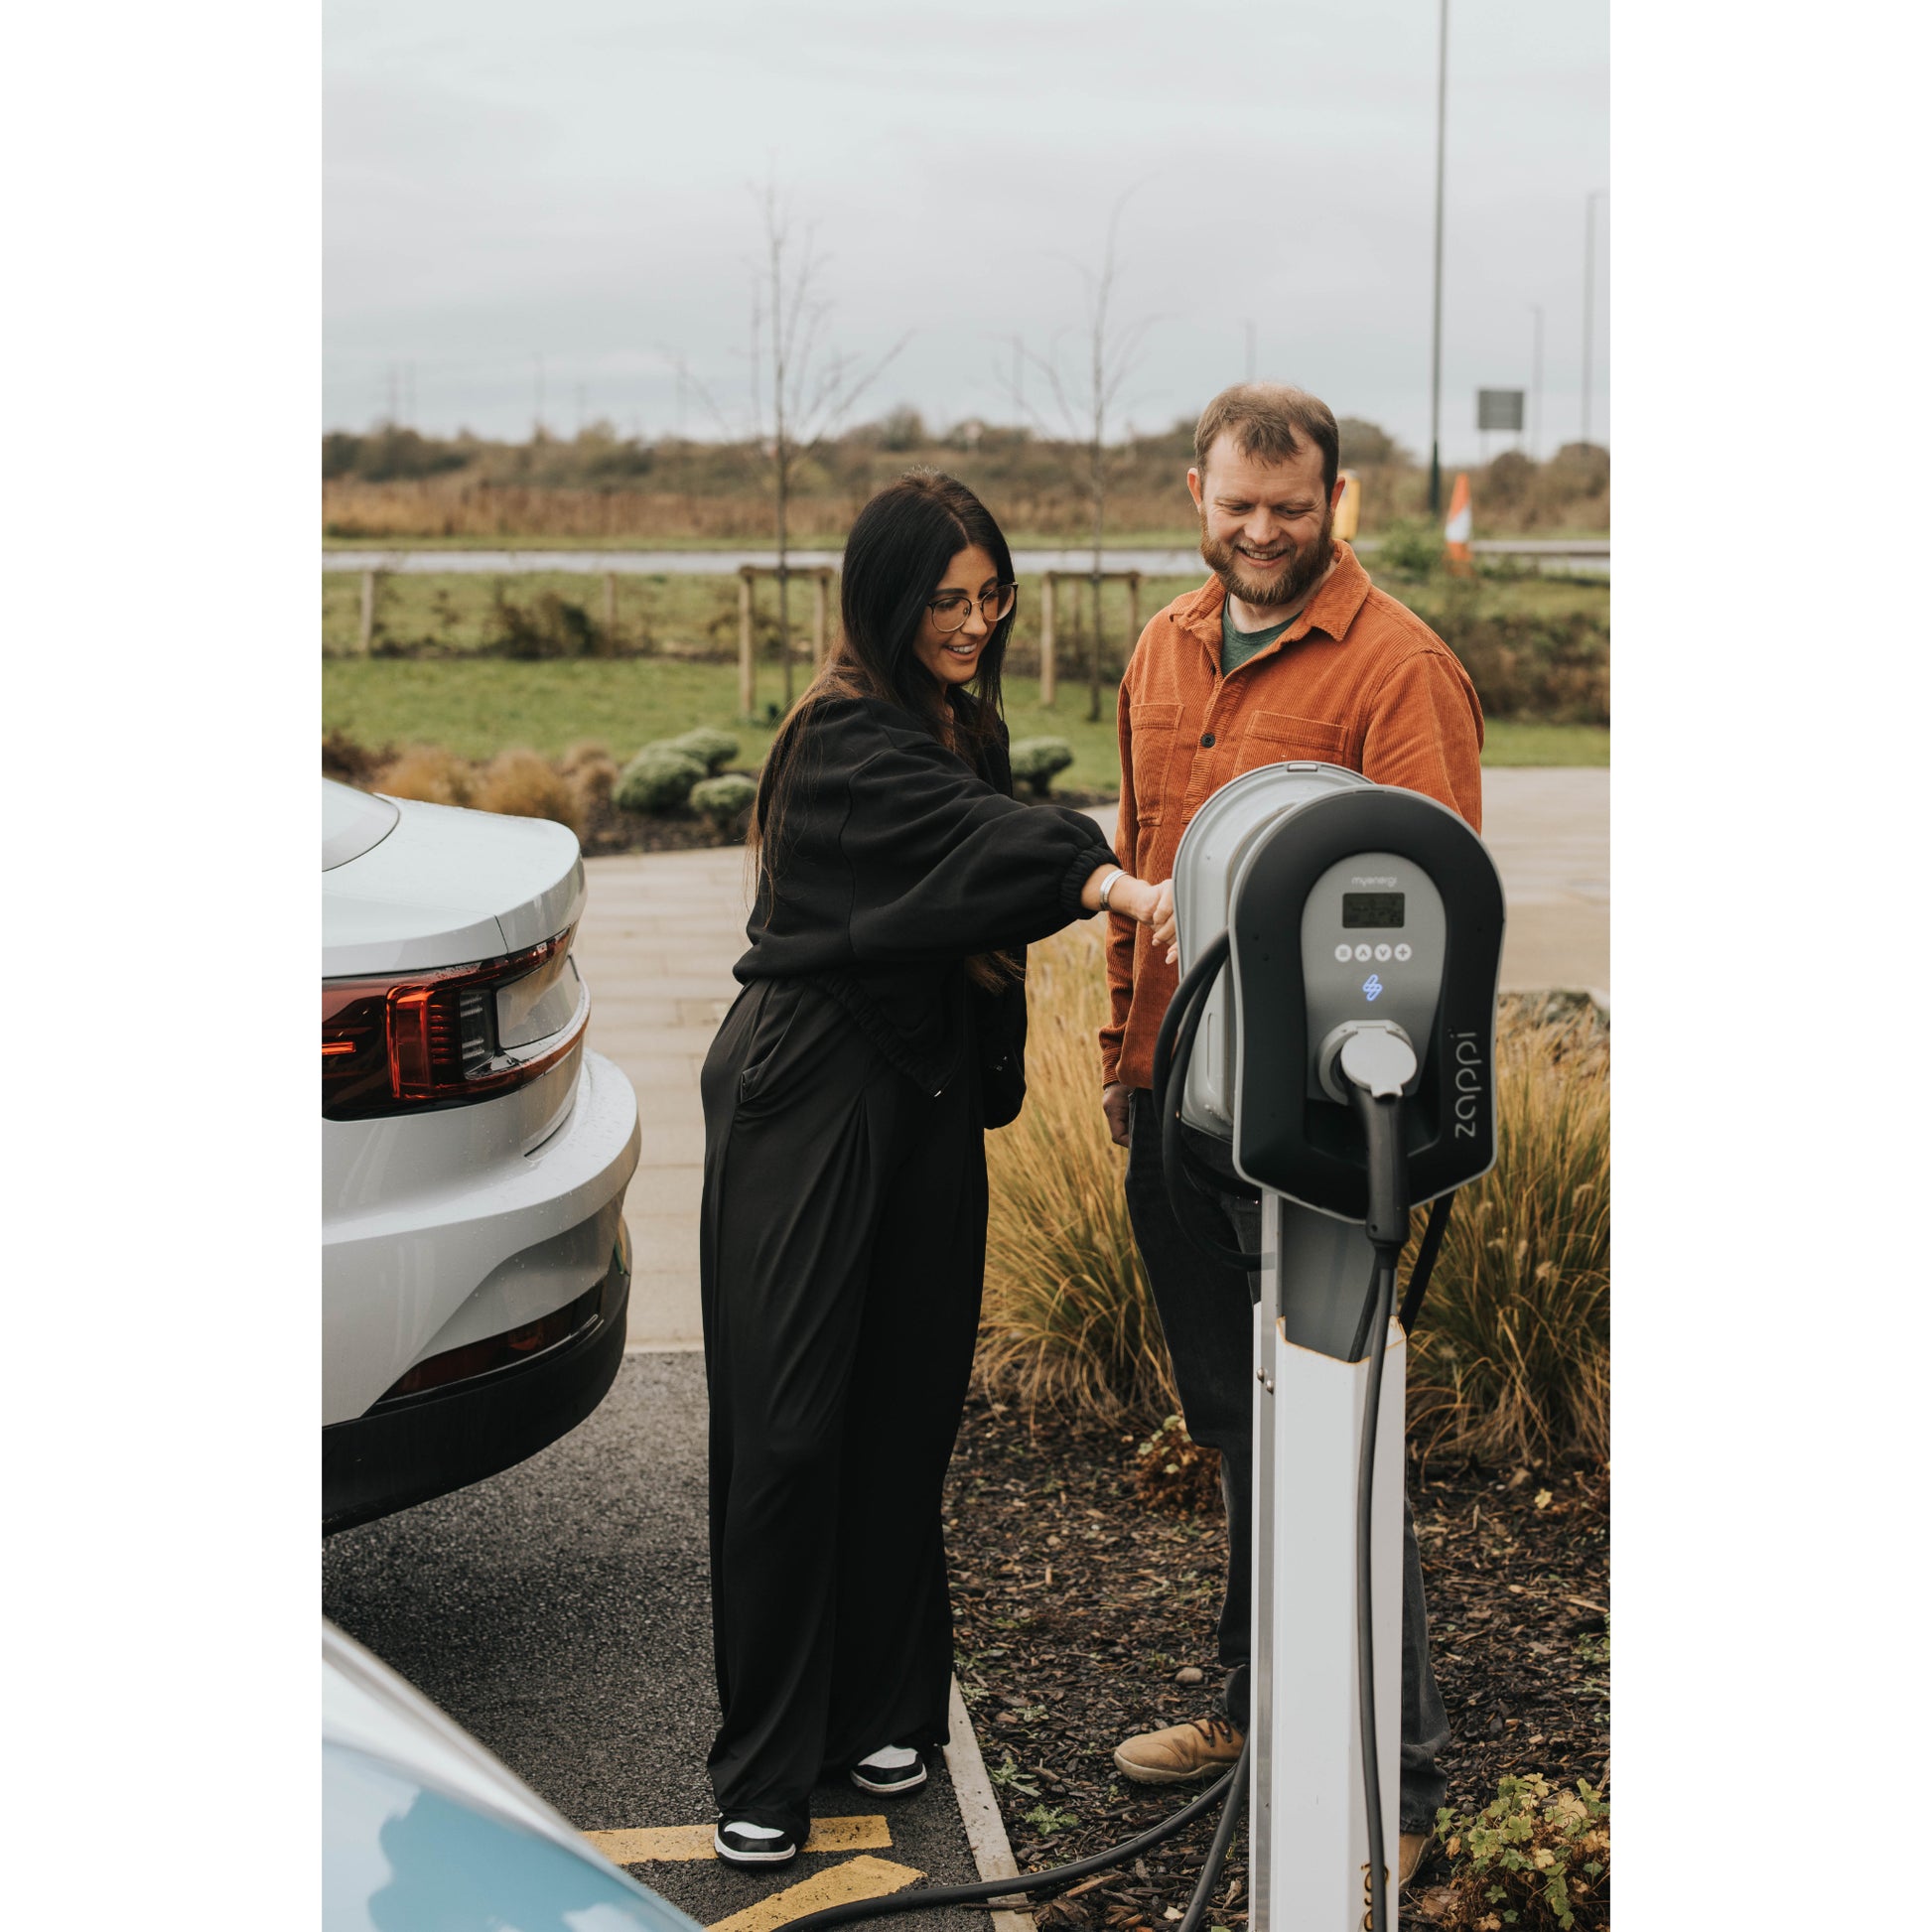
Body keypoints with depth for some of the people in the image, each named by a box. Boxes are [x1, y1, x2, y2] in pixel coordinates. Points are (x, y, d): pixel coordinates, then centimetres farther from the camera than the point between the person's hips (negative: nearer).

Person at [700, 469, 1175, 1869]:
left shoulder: (964, 727, 12)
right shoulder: (847, 740, -15)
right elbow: (978, 841, -34)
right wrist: (1108, 882, -50)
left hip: (928, 1106, 8)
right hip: (810, 1106, -7)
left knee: (908, 1417, 10)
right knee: (789, 1428, -5)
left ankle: (882, 1711, 22)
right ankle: (765, 1768, 3)